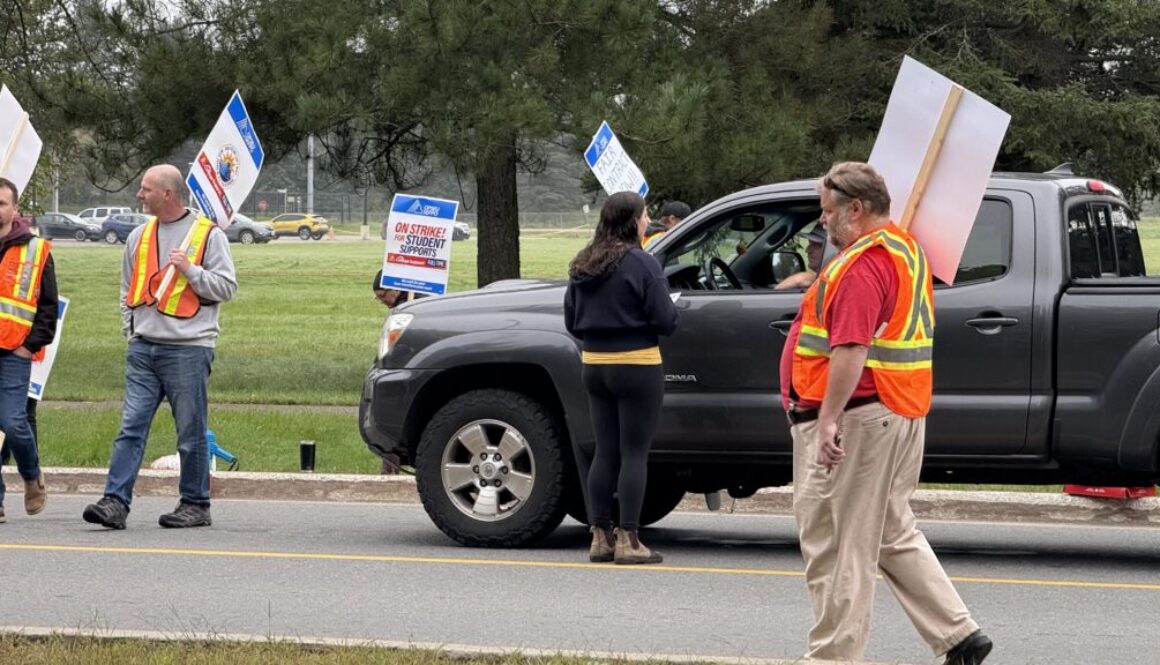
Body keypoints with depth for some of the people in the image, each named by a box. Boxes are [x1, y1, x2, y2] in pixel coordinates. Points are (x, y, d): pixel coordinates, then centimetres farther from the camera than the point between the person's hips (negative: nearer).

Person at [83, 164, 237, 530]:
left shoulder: (208, 234, -2)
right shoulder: (139, 236, 15)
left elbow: (226, 287, -5)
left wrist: (190, 270, -15)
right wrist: (131, 329, 12)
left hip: (188, 349, -5)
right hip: (143, 349, 5)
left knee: (191, 433, 1)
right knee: (131, 427, -3)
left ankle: (195, 505, 11)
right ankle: (115, 502, -7)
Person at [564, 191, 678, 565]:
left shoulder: (582, 266, 7)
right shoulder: (641, 264, -14)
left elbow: (571, 322, 12)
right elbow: (666, 320, -14)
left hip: (594, 366, 6)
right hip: (637, 365, -6)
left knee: (605, 452, 12)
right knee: (634, 452, -2)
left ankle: (600, 537, 12)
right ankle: (628, 540, -4)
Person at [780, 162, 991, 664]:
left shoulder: (862, 264, -17)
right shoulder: (906, 248, 15)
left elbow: (851, 348, -26)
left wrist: (830, 417, -27)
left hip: (856, 418, -11)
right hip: (902, 415, 11)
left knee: (834, 544, -4)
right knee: (894, 534, 17)